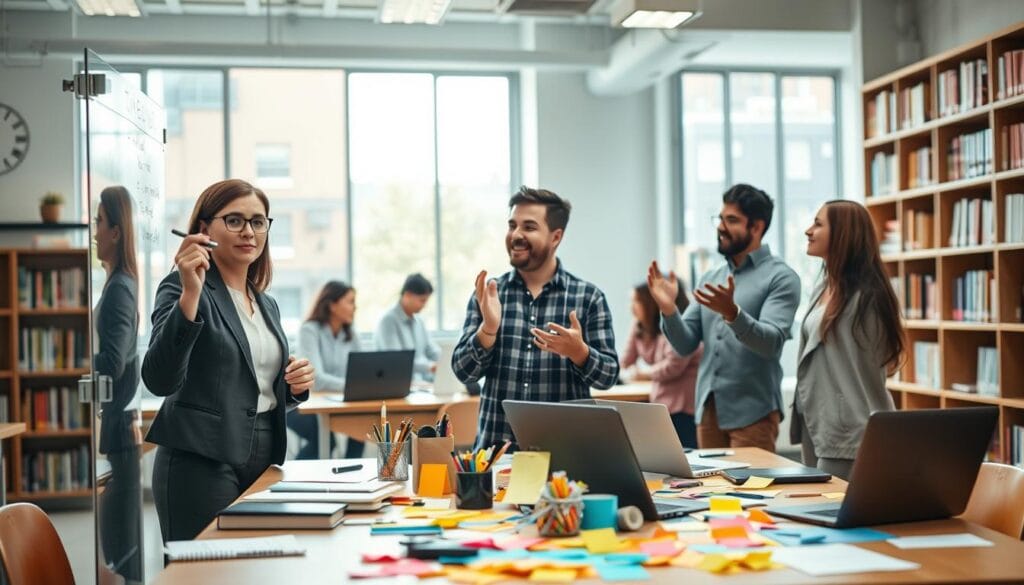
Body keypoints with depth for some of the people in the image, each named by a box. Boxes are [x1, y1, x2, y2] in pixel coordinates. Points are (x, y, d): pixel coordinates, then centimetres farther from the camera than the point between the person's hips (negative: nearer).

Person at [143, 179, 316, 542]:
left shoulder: (267, 304, 15)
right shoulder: (183, 288, -6)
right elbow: (159, 381, -21)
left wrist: (296, 386, 2)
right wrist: (190, 295, -31)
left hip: (264, 464, 7)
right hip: (203, 466, -7)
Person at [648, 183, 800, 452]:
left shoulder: (781, 277, -6)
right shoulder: (710, 278, 12)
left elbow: (772, 343, -19)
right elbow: (686, 344, 7)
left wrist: (732, 314, -36)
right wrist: (669, 310, -12)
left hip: (752, 412, -6)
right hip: (707, 408, 6)